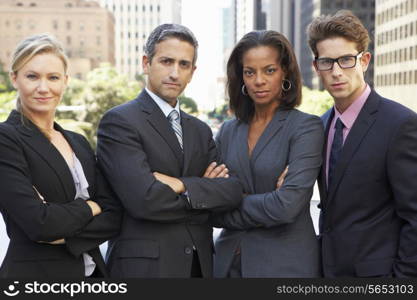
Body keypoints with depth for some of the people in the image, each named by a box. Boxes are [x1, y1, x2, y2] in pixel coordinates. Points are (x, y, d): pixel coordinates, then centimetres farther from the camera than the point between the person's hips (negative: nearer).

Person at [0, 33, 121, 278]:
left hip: (92, 269, 6)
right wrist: (89, 207, -7)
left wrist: (65, 235, -16)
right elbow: (38, 222, -22)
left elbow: (113, 217, -1)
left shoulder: (79, 143, 7)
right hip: (32, 272, -5)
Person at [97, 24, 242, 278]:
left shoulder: (200, 130, 10)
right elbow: (144, 200, -21)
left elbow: (233, 192, -2)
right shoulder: (119, 121, -10)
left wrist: (183, 185, -17)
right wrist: (206, 192, -8)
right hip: (145, 264, -6)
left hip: (200, 263, 6)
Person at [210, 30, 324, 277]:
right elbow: (214, 212, 0)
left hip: (285, 264, -4)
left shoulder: (306, 127, -10)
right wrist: (264, 203, -15)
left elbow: (287, 206, -21)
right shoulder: (228, 131, 4)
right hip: (229, 261, 4)